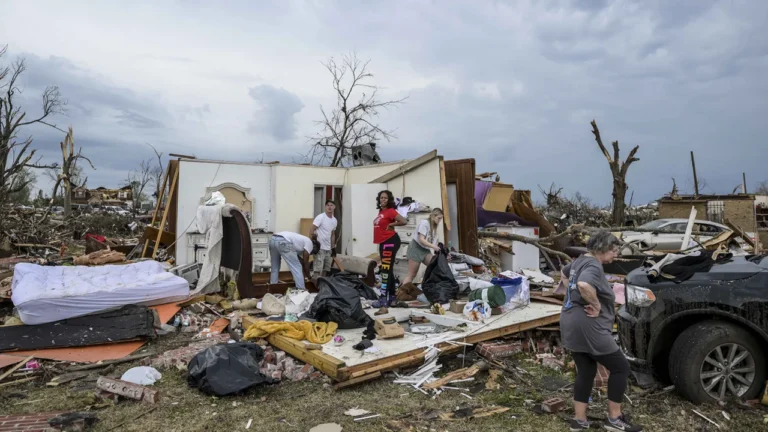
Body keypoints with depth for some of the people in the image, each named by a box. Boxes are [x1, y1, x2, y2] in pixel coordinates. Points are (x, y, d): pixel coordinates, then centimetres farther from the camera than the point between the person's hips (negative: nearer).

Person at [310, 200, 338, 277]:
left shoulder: (334, 220, 11)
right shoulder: (320, 217, -10)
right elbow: (311, 230, -13)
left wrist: (332, 248, 17)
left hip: (328, 248, 7)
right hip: (320, 247, -7)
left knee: (326, 269, 11)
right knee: (318, 269, -9)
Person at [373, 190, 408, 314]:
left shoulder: (390, 211, -11)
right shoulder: (381, 212, 13)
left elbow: (404, 221, -22)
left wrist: (391, 225, -12)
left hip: (390, 241, -10)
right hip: (383, 242, 10)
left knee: (386, 270, -14)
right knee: (387, 270, 17)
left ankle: (383, 300, -17)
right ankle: (391, 297, 29)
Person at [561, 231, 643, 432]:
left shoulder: (580, 261, 14)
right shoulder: (593, 266, -17)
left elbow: (564, 272, 36)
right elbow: (584, 285, -39)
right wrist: (596, 305, -23)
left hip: (571, 326, 9)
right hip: (587, 327, -9)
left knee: (585, 371, 17)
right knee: (620, 367, 7)